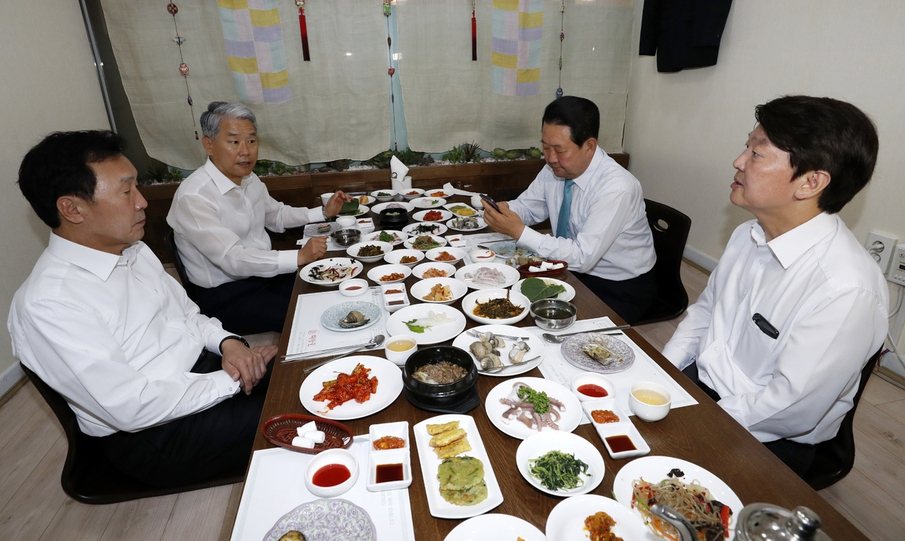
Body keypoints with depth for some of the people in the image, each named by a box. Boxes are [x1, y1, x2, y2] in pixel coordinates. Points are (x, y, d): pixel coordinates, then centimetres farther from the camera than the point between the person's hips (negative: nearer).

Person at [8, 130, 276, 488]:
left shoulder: (133, 250, 2)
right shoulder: (46, 305, -22)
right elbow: (132, 407, -25)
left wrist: (228, 342, -9)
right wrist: (232, 380, -19)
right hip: (149, 435, -7)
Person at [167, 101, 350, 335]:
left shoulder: (249, 179, 5)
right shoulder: (193, 197, -22)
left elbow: (277, 215, 21)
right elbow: (232, 259, -28)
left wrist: (324, 212, 9)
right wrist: (299, 257, -33)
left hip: (264, 272, 8)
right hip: (225, 296, -8)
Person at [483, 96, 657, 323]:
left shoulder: (617, 188, -28)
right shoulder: (554, 169, -8)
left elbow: (583, 256, -30)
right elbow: (526, 207, 5)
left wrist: (519, 232, -33)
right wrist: (501, 212, -19)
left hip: (620, 289, -6)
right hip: (575, 270, 6)